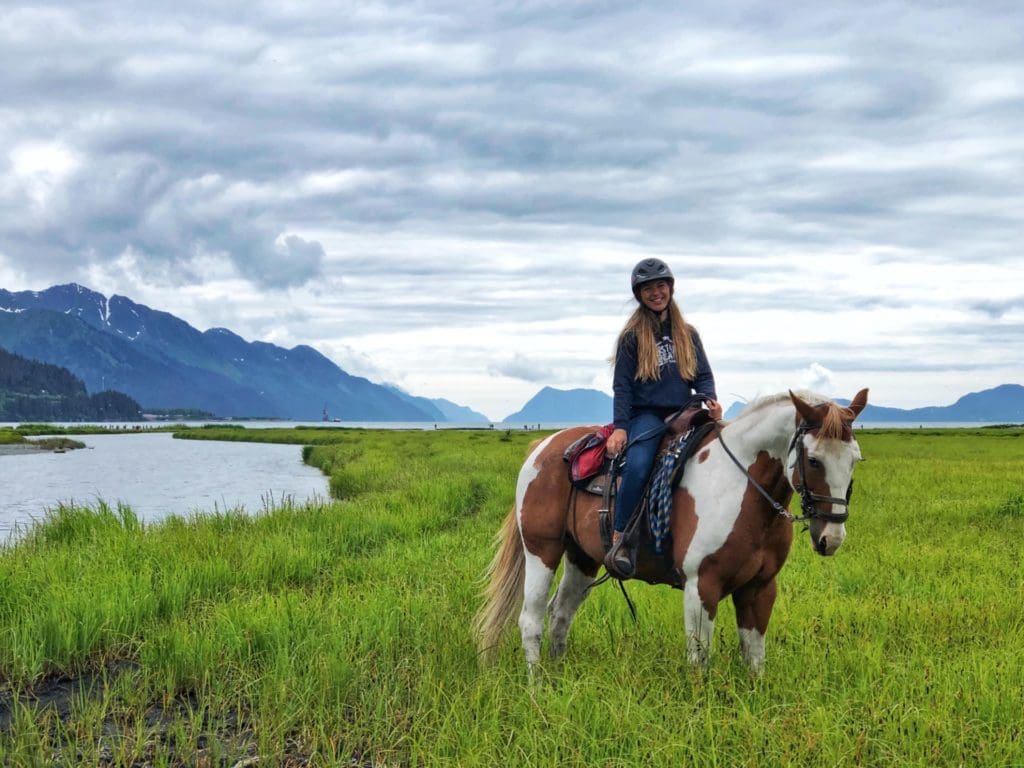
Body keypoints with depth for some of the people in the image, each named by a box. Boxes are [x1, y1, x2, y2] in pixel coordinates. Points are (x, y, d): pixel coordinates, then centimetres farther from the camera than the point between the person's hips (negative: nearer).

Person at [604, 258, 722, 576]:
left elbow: (703, 376, 16)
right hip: (647, 415, -4)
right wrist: (620, 427, -9)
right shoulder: (632, 336, 7)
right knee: (637, 466, -33)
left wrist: (710, 400, -7)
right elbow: (621, 385, 3)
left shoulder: (688, 334, 18)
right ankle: (618, 541, -27)